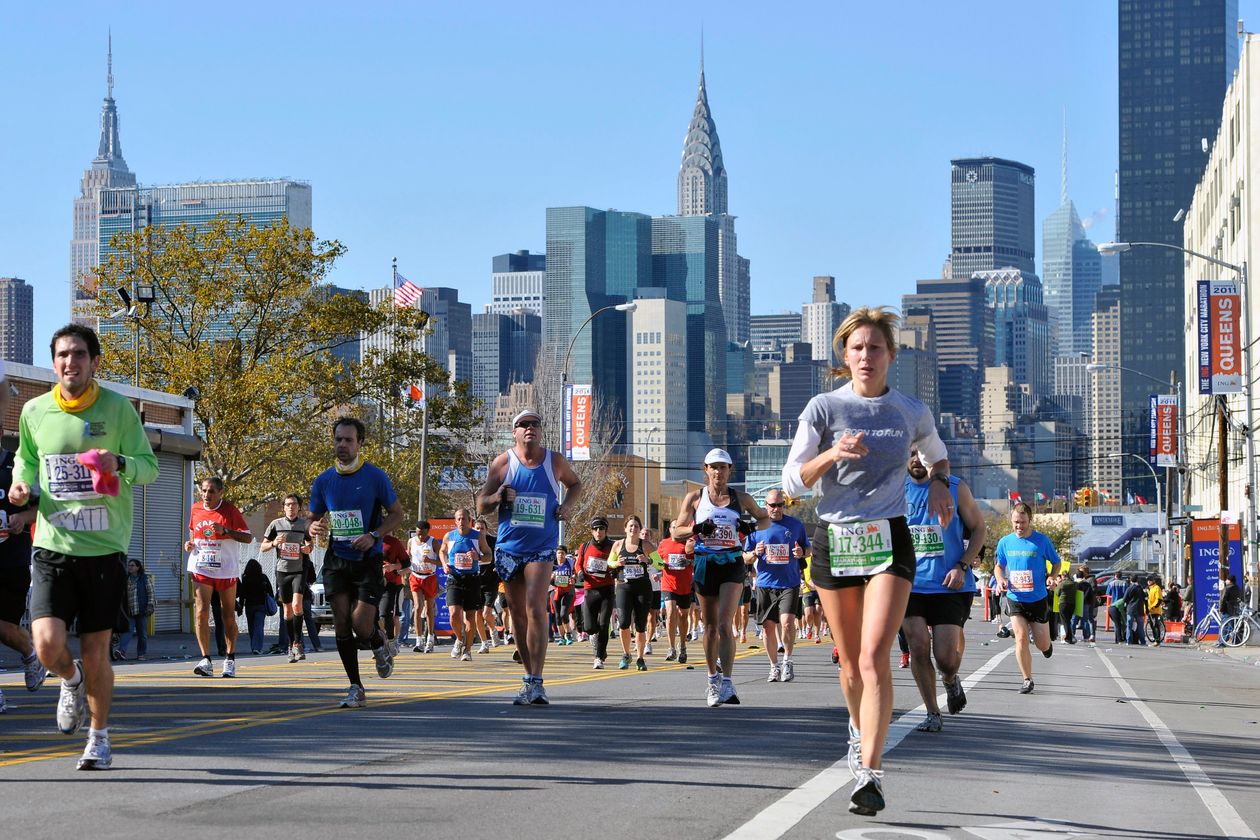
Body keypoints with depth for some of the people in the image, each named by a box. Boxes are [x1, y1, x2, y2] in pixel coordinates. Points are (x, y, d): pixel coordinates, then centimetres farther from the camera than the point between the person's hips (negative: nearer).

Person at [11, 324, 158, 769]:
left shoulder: (118, 408, -3)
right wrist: (20, 483, -1)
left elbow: (149, 465, 1)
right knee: (48, 646, -13)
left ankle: (99, 738, 25)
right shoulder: (34, 411, 3)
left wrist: (119, 462, -20)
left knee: (95, 652, 4)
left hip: (104, 548, -1)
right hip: (52, 547, 1)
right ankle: (71, 680, 24)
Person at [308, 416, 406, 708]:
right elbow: (314, 518, 14)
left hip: (368, 561, -3)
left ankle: (380, 646, 26)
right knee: (341, 624, -4)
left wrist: (374, 535, -15)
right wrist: (314, 528, -10)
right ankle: (356, 689, 6)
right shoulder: (323, 481, 4)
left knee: (361, 625, -12)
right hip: (337, 560, 3)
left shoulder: (375, 477, -6)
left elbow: (397, 514, 1)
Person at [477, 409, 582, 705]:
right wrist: (497, 497, -19)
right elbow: (481, 504, 4)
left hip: (542, 548, -2)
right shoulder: (503, 463, 0)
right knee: (518, 614, 8)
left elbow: (575, 484, 22)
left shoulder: (555, 461, 2)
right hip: (509, 547, 2)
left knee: (535, 610, -17)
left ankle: (536, 683, -19)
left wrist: (567, 505, 1)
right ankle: (530, 677, 20)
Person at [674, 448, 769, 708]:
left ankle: (727, 683, -22)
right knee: (710, 626, 10)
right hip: (705, 564, 2)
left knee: (725, 625, -15)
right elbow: (677, 532, 6)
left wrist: (751, 526, -3)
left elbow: (766, 519, 19)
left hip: (732, 564, -2)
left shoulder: (741, 498, 5)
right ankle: (713, 677, 27)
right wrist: (697, 528, -14)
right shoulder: (694, 498, 5)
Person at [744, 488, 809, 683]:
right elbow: (746, 559, 10)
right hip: (765, 584, 2)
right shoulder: (756, 527, 6)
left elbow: (807, 549, 17)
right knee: (768, 627, 5)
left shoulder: (795, 525, 6)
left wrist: (801, 553, -7)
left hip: (790, 583, -2)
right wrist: (755, 553, -12)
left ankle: (788, 661, 1)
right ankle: (774, 666, 20)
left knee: (787, 622, -18)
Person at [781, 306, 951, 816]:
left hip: (888, 542, -1)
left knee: (874, 656, -16)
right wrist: (831, 455, -21)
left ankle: (869, 773, -18)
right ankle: (861, 729, 40)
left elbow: (937, 455, 25)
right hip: (833, 540, 1)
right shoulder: (823, 408, -1)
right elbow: (792, 482, -4)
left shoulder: (912, 413, 4)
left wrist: (939, 484, 4)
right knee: (849, 659, 10)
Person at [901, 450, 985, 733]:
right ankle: (933, 714, 6)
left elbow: (979, 528, 4)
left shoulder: (955, 488, -1)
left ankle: (951, 681, 28)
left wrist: (962, 566, -8)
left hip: (950, 585, -2)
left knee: (946, 656, -8)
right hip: (910, 583, 2)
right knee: (918, 647, -8)